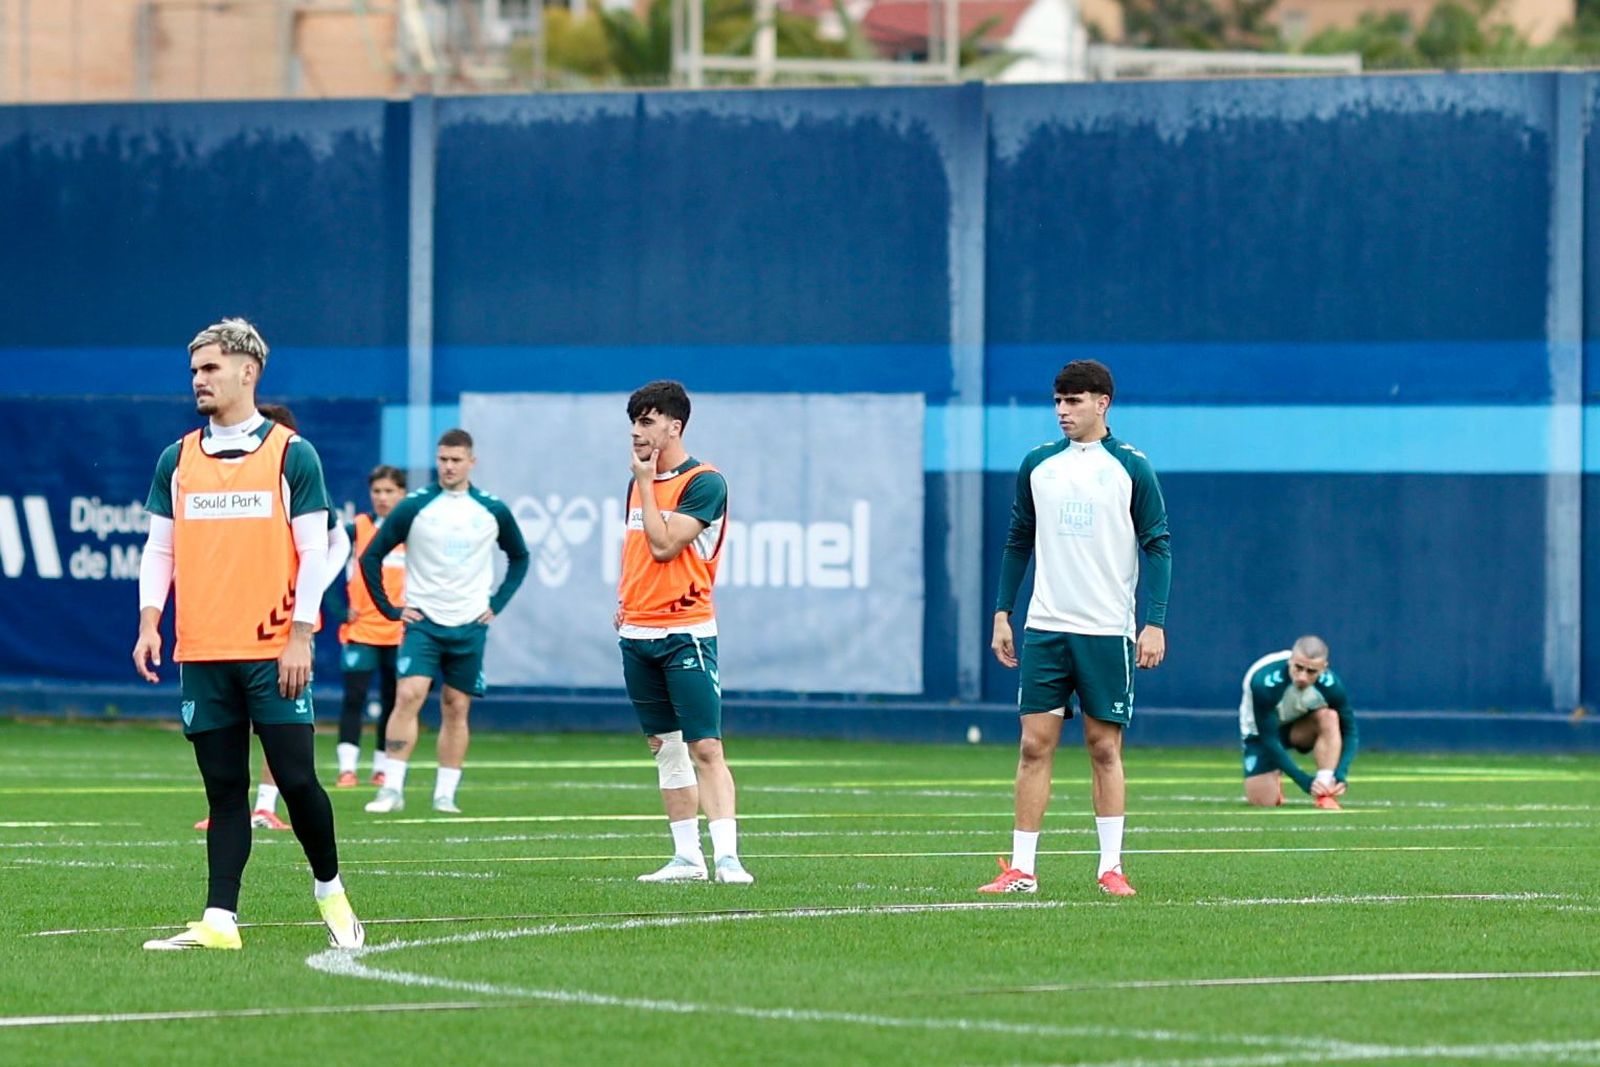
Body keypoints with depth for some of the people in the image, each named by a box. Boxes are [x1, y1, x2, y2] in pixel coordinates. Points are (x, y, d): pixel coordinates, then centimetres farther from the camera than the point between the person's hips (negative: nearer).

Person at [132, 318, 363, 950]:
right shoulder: (178, 460, 12)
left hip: (272, 653, -3)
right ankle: (219, 922, 2)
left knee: (296, 779, -5)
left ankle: (329, 888, 17)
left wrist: (300, 637, -9)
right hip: (202, 654, 3)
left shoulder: (291, 454, 0)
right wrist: (150, 623, -2)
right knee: (224, 790, 4)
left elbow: (314, 552, -2)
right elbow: (159, 549, 13)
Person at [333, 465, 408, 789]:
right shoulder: (358, 528, 0)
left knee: (392, 701, 6)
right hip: (360, 628, -2)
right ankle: (347, 767, -11)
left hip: (399, 630, 2)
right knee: (354, 697, -10)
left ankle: (382, 768, 15)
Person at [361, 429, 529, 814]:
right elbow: (371, 557, 3)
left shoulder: (493, 511, 4)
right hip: (423, 621, -2)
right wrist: (390, 609, -1)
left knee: (456, 708, 4)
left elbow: (519, 558, 20)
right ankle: (392, 789, -16)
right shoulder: (414, 507, -3)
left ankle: (446, 794, 11)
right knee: (408, 695, -16)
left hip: (470, 625, 2)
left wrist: (497, 603, 9)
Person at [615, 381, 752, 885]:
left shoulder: (704, 483, -9)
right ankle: (686, 858, 15)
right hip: (637, 632, 7)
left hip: (686, 634, -7)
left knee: (705, 748, -13)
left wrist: (646, 483, -9)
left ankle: (726, 857, -17)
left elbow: (663, 545, -17)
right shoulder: (640, 480, 13)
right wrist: (623, 602, 13)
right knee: (665, 748, 10)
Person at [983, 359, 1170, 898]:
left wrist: (1155, 622, -9)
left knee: (1105, 748, 1)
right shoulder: (1038, 465, 8)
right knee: (1034, 746, -1)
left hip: (1107, 631, -3)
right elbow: (1018, 543, 15)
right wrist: (1002, 615, 10)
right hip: (1044, 629, 3)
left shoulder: (1132, 468, -1)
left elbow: (1157, 546, -1)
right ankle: (1021, 869, 0)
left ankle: (1111, 867, 7)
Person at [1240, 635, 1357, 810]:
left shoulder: (1329, 683, -29)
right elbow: (1268, 740, -32)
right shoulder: (1264, 683, -37)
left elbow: (1349, 730, -18)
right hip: (1260, 731, -2)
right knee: (1263, 801, -14)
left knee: (1329, 717, -30)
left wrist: (1339, 775, -33)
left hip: (1300, 728, 2)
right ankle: (1273, 781, 22)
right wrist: (1305, 781, -36)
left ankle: (1324, 795, -28)